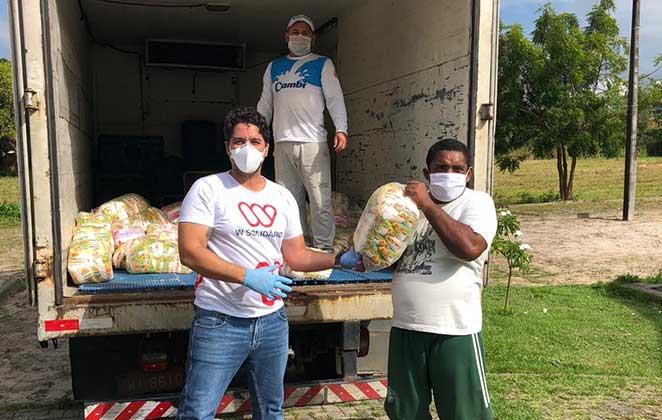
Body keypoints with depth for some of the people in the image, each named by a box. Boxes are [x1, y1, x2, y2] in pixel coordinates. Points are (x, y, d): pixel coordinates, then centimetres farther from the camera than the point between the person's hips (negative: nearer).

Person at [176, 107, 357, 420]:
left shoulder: (283, 197, 9)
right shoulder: (208, 189, -7)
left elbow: (297, 256, 12)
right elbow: (189, 252, -17)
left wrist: (340, 259, -2)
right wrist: (248, 277, -23)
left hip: (272, 321, 5)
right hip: (220, 322, -5)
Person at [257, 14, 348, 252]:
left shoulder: (323, 64, 11)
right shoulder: (274, 67, 22)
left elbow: (335, 98, 0)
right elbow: (265, 105, 23)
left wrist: (341, 129, -15)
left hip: (312, 142, -4)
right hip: (282, 143, 4)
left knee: (320, 199, -9)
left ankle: (324, 248, -3)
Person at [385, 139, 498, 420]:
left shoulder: (477, 202, -5)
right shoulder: (412, 202, 12)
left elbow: (469, 247, -26)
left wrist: (427, 205, -19)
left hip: (454, 331, -5)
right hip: (405, 326, 6)